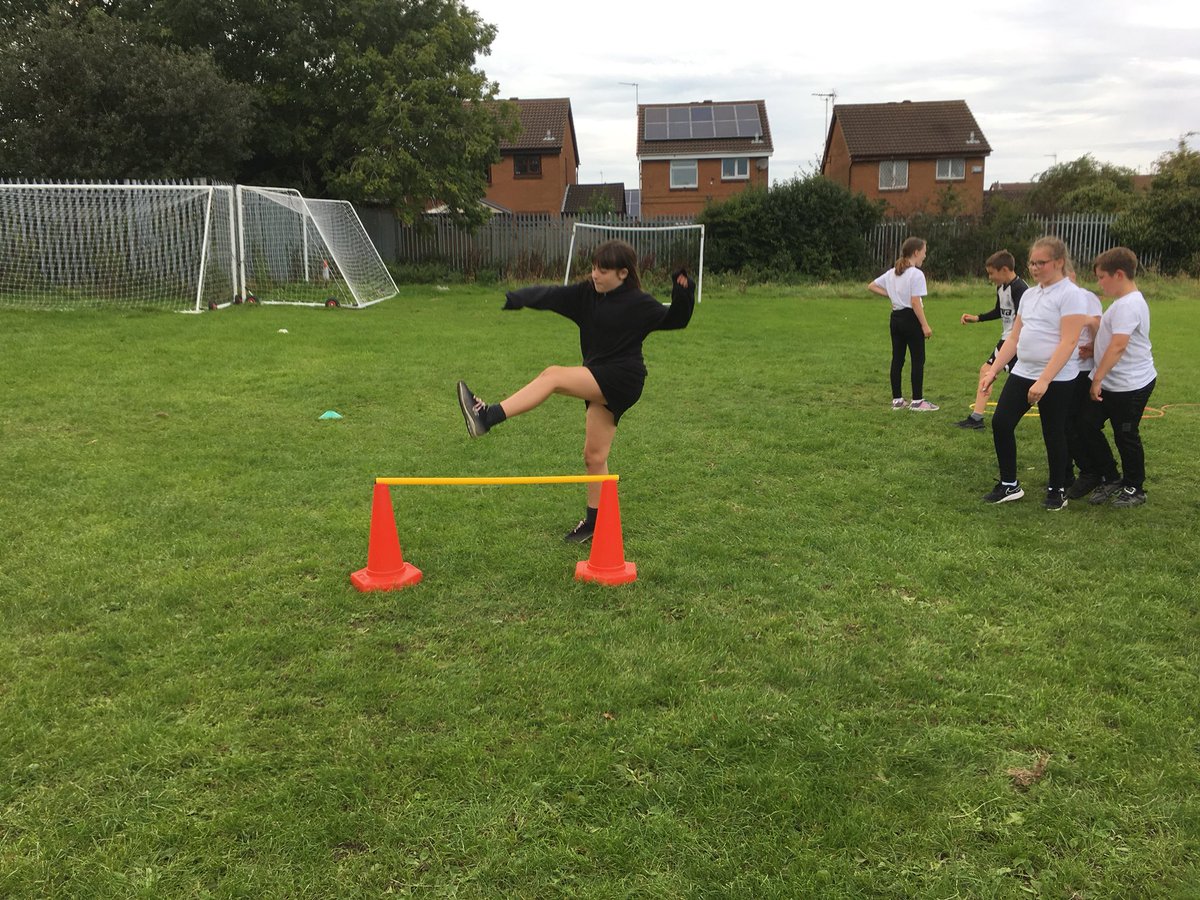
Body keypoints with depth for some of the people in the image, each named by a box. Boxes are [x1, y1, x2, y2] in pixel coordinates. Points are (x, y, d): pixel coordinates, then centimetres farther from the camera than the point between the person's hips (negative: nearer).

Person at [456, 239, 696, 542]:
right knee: (594, 457, 11)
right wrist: (515, 298, -18)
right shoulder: (587, 293, 6)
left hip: (622, 379, -7)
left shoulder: (639, 304, -8)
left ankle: (488, 417, -34)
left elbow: (676, 320, 2)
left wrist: (683, 293, -16)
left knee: (553, 375, -25)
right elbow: (549, 296, -3)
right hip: (599, 382, 7)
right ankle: (594, 521, 23)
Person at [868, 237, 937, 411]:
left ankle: (897, 399, 13)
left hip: (896, 317, 8)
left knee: (897, 359, 9)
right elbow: (915, 302, -19)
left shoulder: (892, 273, 9)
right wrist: (925, 325, -16)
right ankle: (917, 401, 2)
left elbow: (871, 286, 14)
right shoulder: (916, 274, -14)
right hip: (911, 318, -8)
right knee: (918, 360, 0)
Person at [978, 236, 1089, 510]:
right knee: (1001, 422, 0)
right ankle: (1009, 484, 14)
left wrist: (1044, 380, -24)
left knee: (1053, 434, 4)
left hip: (1056, 379, -7)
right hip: (1022, 373, 7)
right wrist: (993, 370, 9)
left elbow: (1068, 343, -18)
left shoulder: (1069, 295, -11)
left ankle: (1056, 490, 22)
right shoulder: (1029, 295, 12)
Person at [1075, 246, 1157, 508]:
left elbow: (1118, 346, -26)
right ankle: (1110, 478, 22)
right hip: (1112, 384, 10)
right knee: (1087, 426, 9)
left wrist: (1097, 379, -24)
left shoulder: (1129, 305, -21)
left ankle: (1134, 489, 21)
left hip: (1130, 386, -10)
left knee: (1125, 436, 3)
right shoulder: (1124, 302, 12)